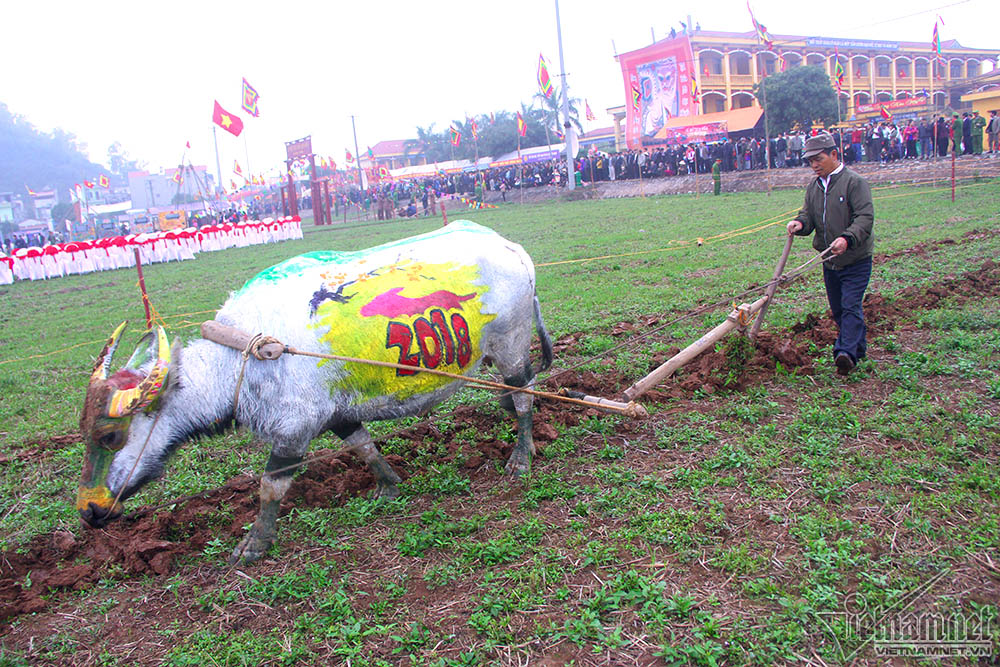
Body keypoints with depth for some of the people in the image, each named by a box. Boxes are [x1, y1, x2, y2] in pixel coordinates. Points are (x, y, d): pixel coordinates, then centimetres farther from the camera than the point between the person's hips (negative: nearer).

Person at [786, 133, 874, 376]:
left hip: (856, 260, -7)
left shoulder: (854, 182, -11)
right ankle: (858, 346, 31)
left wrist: (847, 238, -35)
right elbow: (809, 217, 10)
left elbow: (865, 217, -19)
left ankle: (847, 353, -19)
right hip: (829, 261, 7)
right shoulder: (813, 187, 10)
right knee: (837, 309, 14)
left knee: (850, 306, -13)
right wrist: (800, 223, -14)